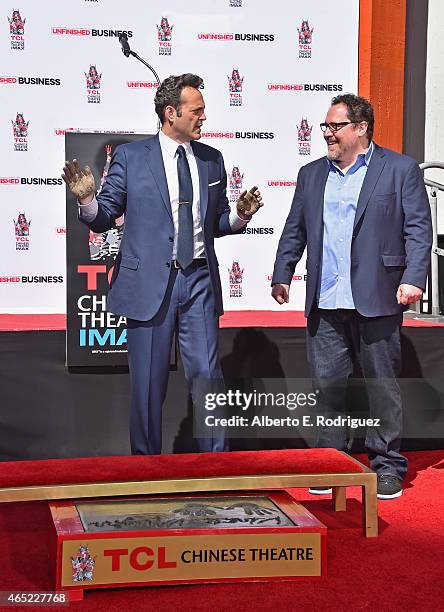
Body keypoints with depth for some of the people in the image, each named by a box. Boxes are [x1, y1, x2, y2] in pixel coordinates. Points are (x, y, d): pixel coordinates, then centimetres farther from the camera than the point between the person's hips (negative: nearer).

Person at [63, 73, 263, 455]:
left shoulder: (212, 160, 11)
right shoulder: (130, 157, 0)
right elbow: (103, 220, 1)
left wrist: (241, 215, -3)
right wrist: (87, 198, -19)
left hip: (199, 280, 3)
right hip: (150, 282, -2)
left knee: (207, 376, 1)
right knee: (148, 383, 5)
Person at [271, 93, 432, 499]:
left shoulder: (400, 169, 2)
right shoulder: (311, 175, 16)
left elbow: (418, 229, -3)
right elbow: (294, 231, 18)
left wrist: (413, 278, -13)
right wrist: (282, 275, 9)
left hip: (376, 301, -4)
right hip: (325, 305, 4)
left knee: (383, 386, 4)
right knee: (326, 385, 7)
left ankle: (387, 465, 16)